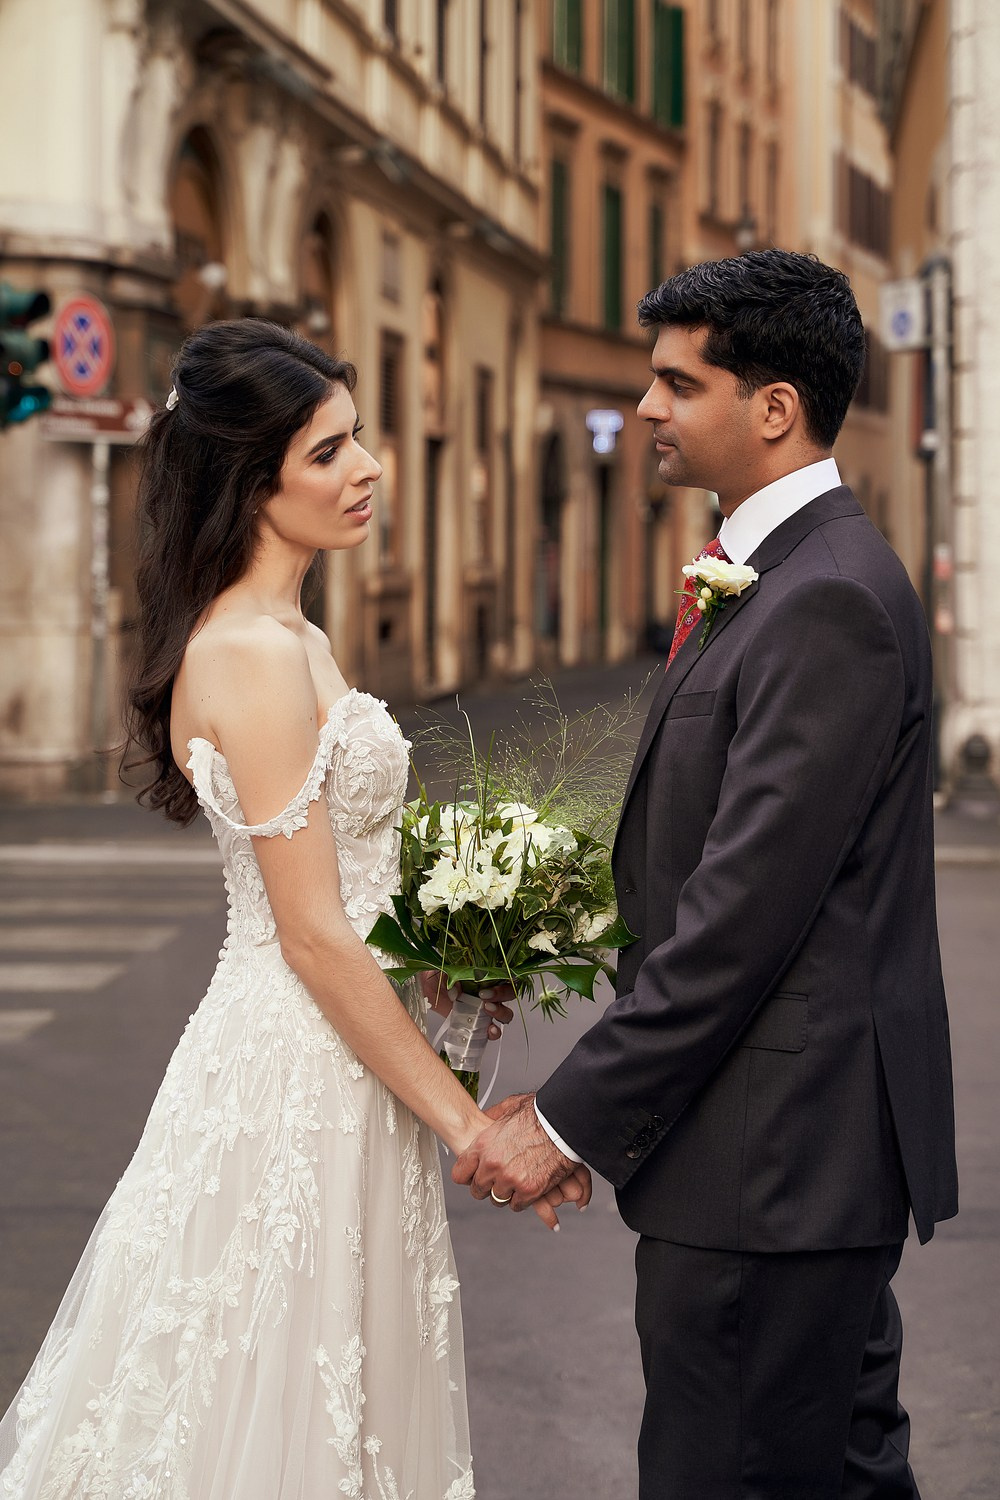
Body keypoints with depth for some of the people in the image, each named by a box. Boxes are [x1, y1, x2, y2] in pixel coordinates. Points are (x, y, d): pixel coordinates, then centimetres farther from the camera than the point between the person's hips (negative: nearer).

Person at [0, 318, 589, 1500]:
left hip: (314, 1060, 9)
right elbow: (314, 936, -21)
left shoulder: (281, 640, 11)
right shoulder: (257, 656, -19)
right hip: (299, 1085, -9)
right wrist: (465, 1121, -16)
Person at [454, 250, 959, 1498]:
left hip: (775, 1162, -10)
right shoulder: (780, 574, 14)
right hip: (807, 1158, 10)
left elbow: (744, 916, -23)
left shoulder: (829, 600, -19)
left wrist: (569, 1119, -17)